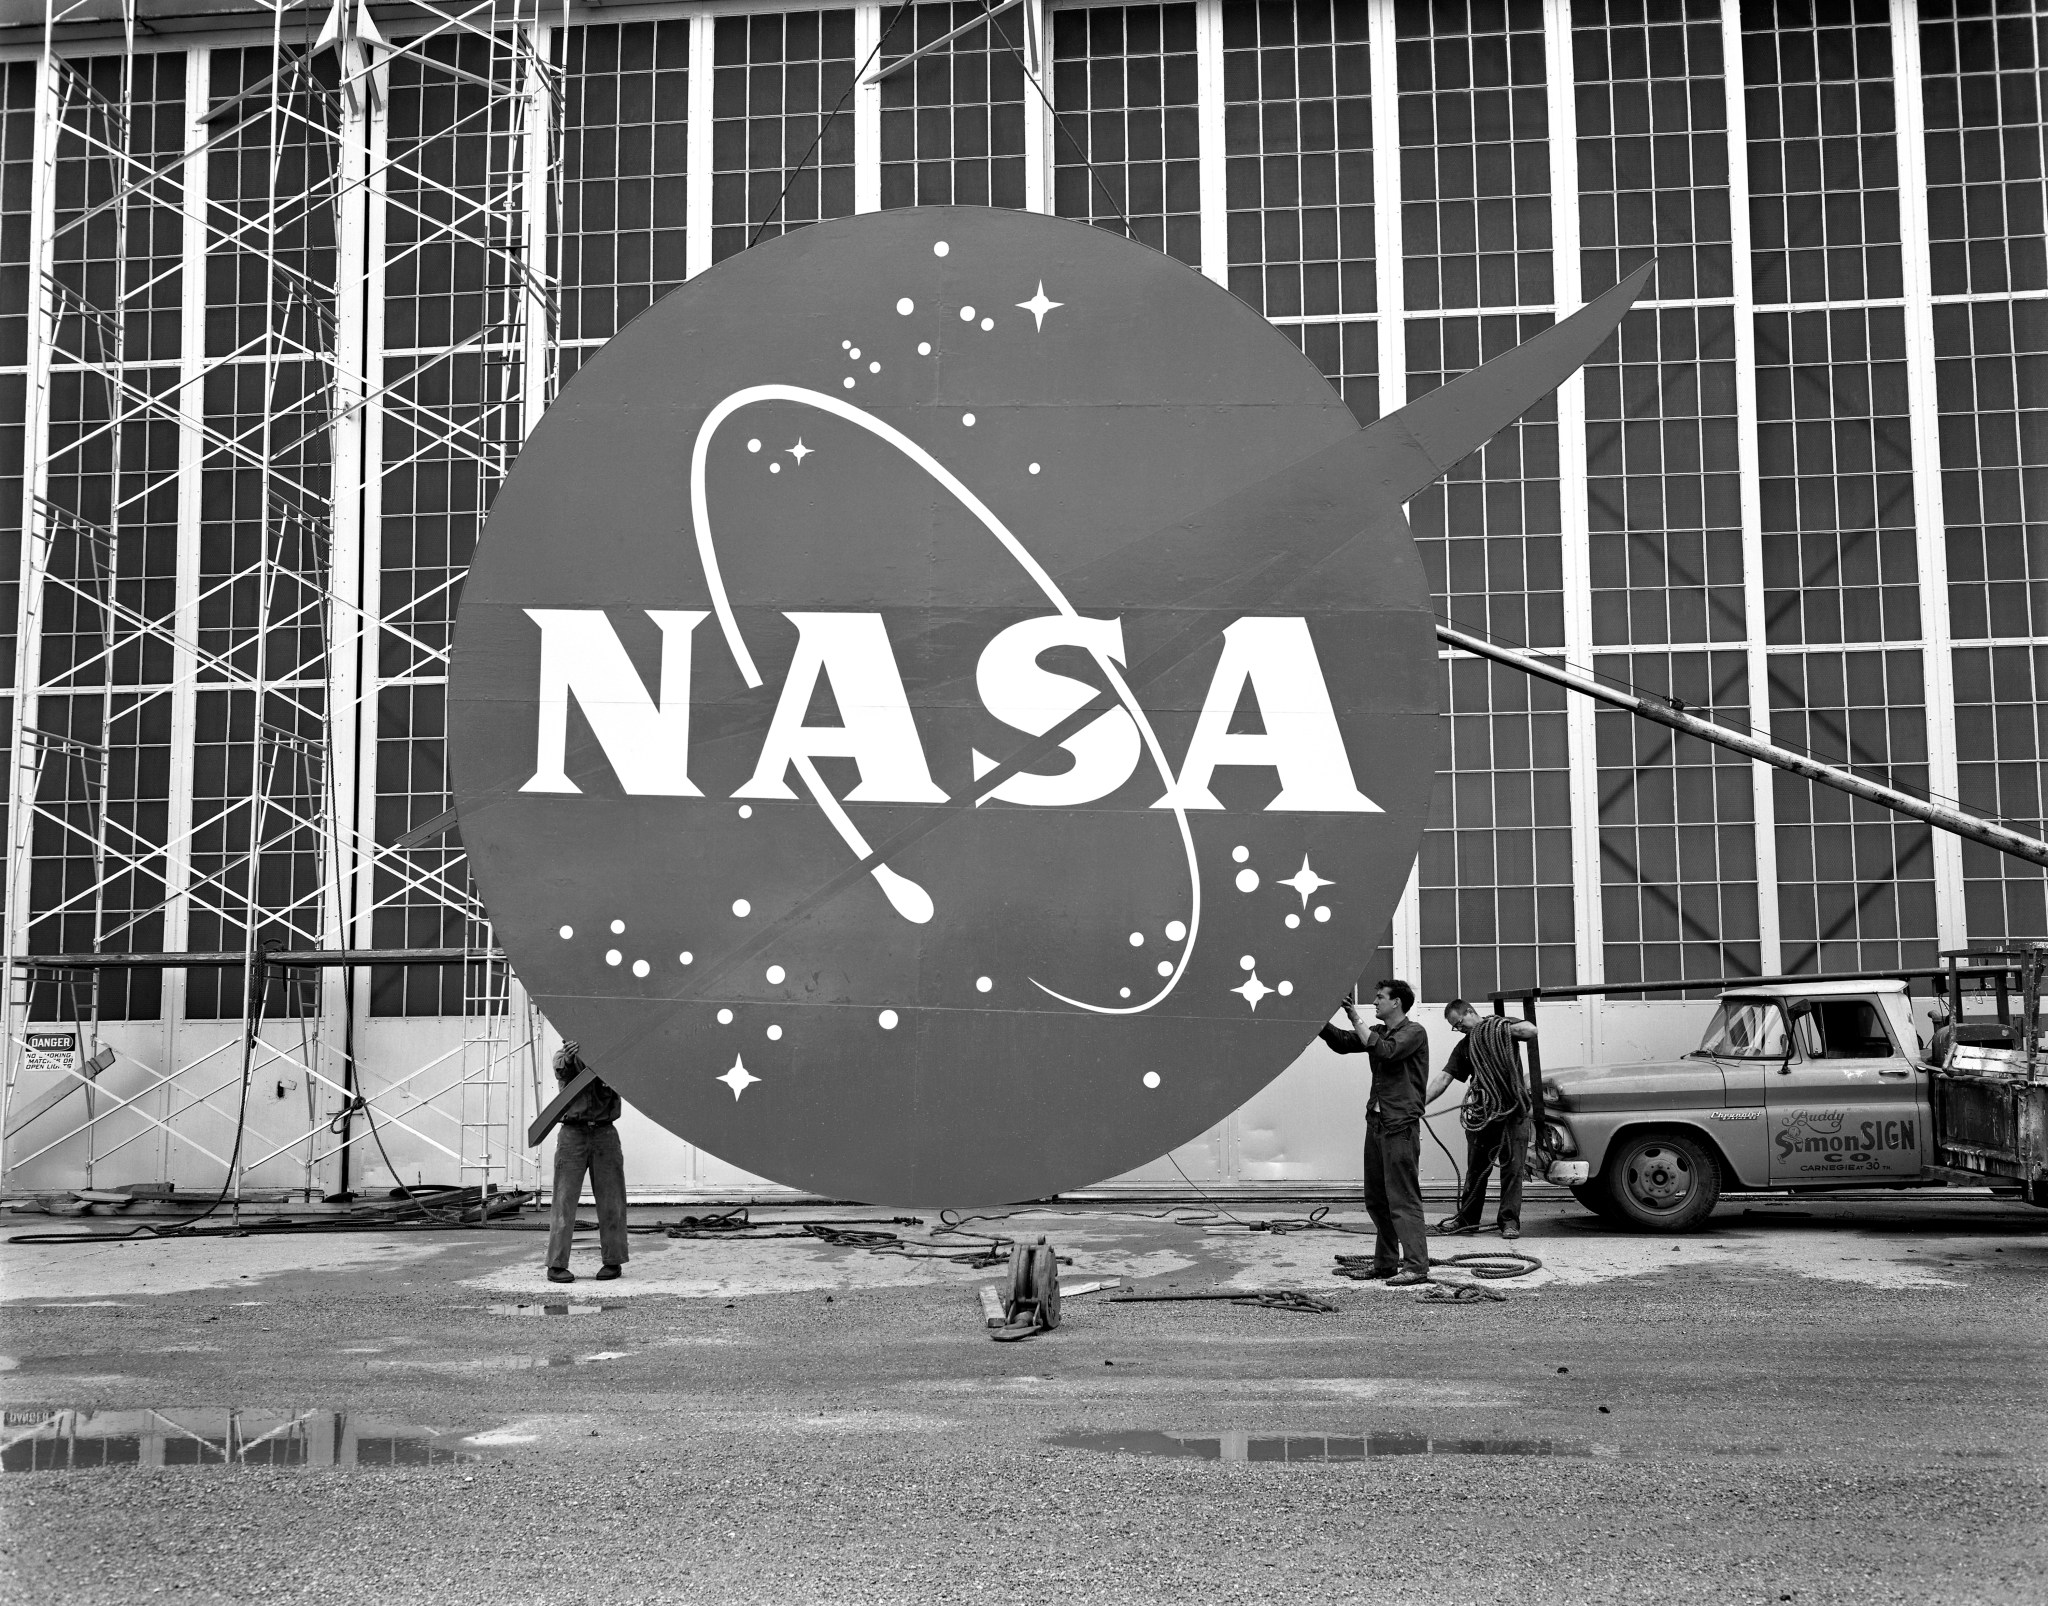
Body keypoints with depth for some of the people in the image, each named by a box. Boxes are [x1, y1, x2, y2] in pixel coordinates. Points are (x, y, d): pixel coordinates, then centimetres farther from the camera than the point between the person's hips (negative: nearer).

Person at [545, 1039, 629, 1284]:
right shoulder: (564, 1055, 4)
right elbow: (562, 1072, -18)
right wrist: (568, 1056, -41)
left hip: (605, 1133, 1)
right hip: (573, 1133, -1)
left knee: (610, 1200, 4)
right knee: (565, 1199, -3)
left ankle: (612, 1261, 14)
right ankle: (556, 1265, -1)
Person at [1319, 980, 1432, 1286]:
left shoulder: (1413, 1032, -5)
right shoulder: (1377, 1031, 18)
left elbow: (1385, 1051, -20)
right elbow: (1342, 1042, 12)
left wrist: (1355, 1020, -16)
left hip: (1401, 1125, -8)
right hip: (1376, 1122, 8)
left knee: (1403, 1198, -10)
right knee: (1375, 1199, 11)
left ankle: (1416, 1266, -10)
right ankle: (1384, 1263, 20)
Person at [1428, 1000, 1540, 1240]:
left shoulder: (1502, 1026, 4)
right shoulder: (1464, 1046, 12)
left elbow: (1531, 1031, -14)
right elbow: (1443, 1078, 4)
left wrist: (1503, 1029, -12)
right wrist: (1419, 1104, -6)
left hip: (1514, 1110, -4)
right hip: (1481, 1113, 4)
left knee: (1512, 1167, -2)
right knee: (1476, 1168, 9)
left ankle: (1510, 1220, 5)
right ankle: (1467, 1218, 18)